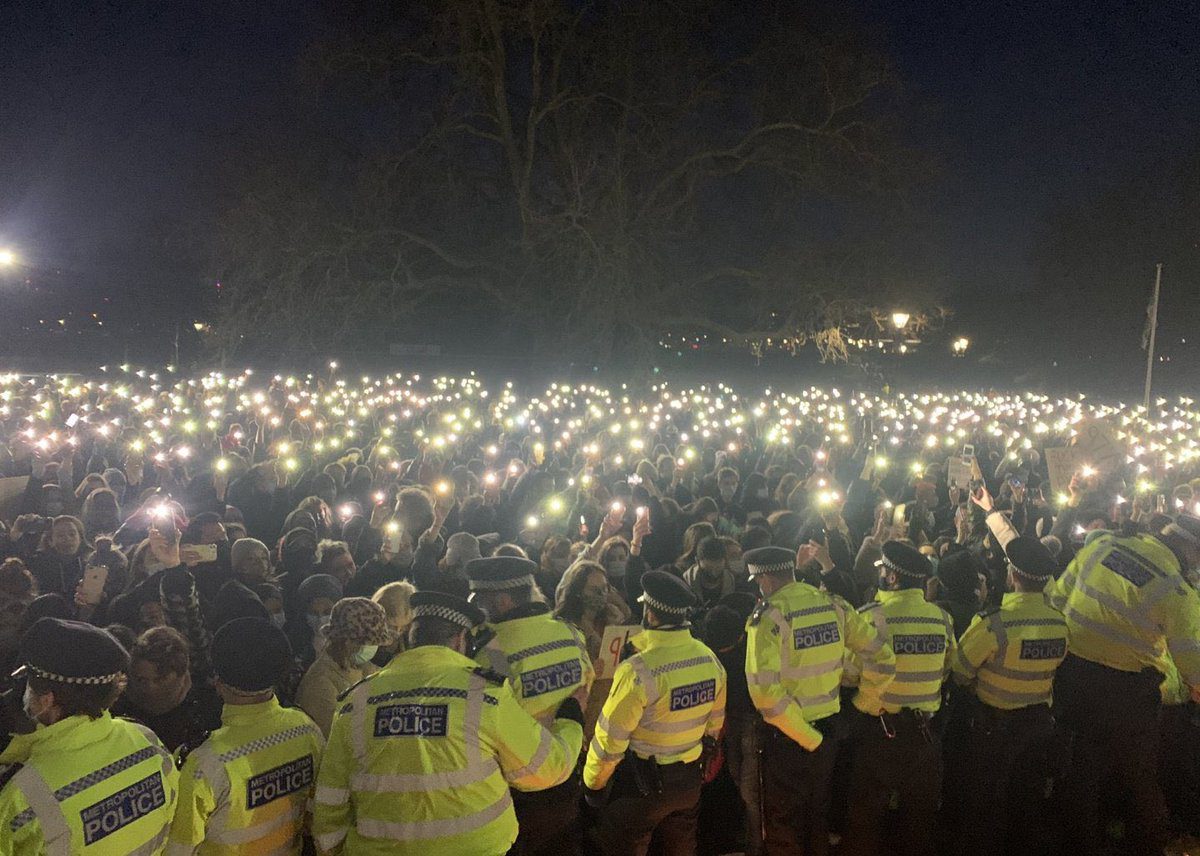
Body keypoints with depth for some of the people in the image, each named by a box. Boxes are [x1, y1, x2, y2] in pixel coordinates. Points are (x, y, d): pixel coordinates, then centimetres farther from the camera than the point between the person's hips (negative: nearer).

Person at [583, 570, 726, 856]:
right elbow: (714, 723, 7)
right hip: (691, 779, 6)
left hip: (641, 783, -6)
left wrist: (592, 784, -4)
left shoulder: (639, 670, -28)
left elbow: (610, 739, -20)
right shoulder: (710, 658, -7)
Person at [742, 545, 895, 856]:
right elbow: (882, 656, 0)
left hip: (787, 735, -5)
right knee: (818, 817, 25)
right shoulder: (832, 604, -4)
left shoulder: (769, 616, -20)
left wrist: (807, 738, -18)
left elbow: (765, 691, -28)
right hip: (829, 729, 5)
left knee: (783, 829, 13)